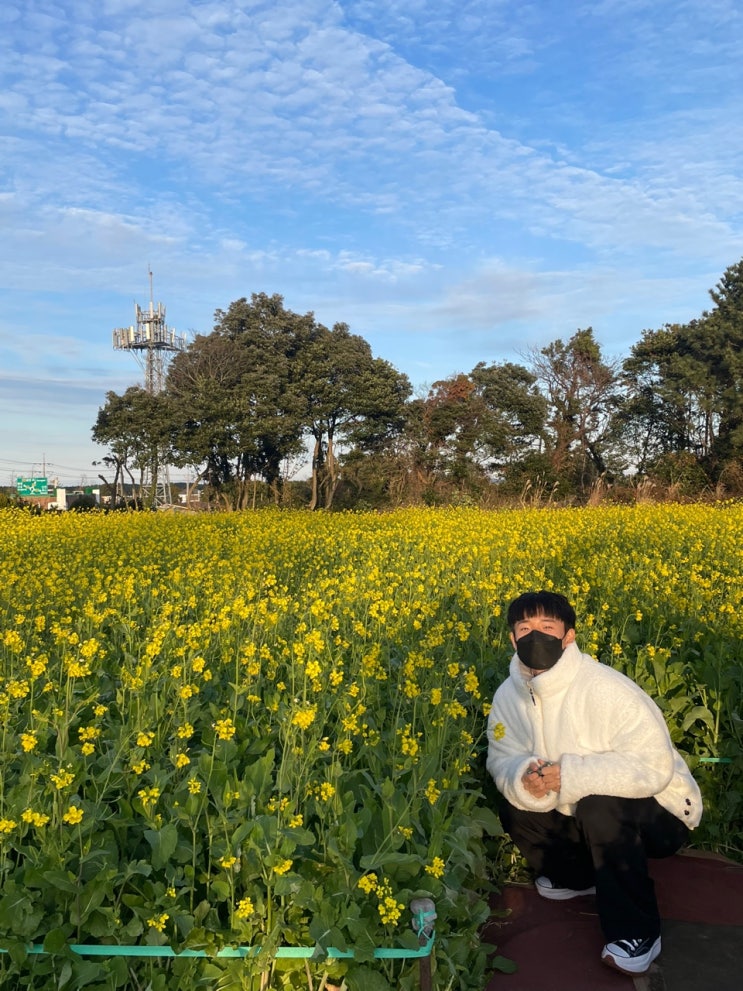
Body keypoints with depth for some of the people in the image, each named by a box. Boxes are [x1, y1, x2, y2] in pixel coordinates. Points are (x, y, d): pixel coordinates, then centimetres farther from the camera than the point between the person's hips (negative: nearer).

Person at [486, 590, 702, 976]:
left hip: (659, 813, -6)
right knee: (514, 808, -10)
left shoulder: (608, 689, -30)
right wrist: (522, 778, -30)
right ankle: (578, 876, 16)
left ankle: (638, 932, -15)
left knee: (599, 805, -34)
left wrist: (568, 775, -37)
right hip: (580, 814, 7)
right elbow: (502, 759, -5)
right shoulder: (509, 696, -8)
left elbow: (654, 767, -33)